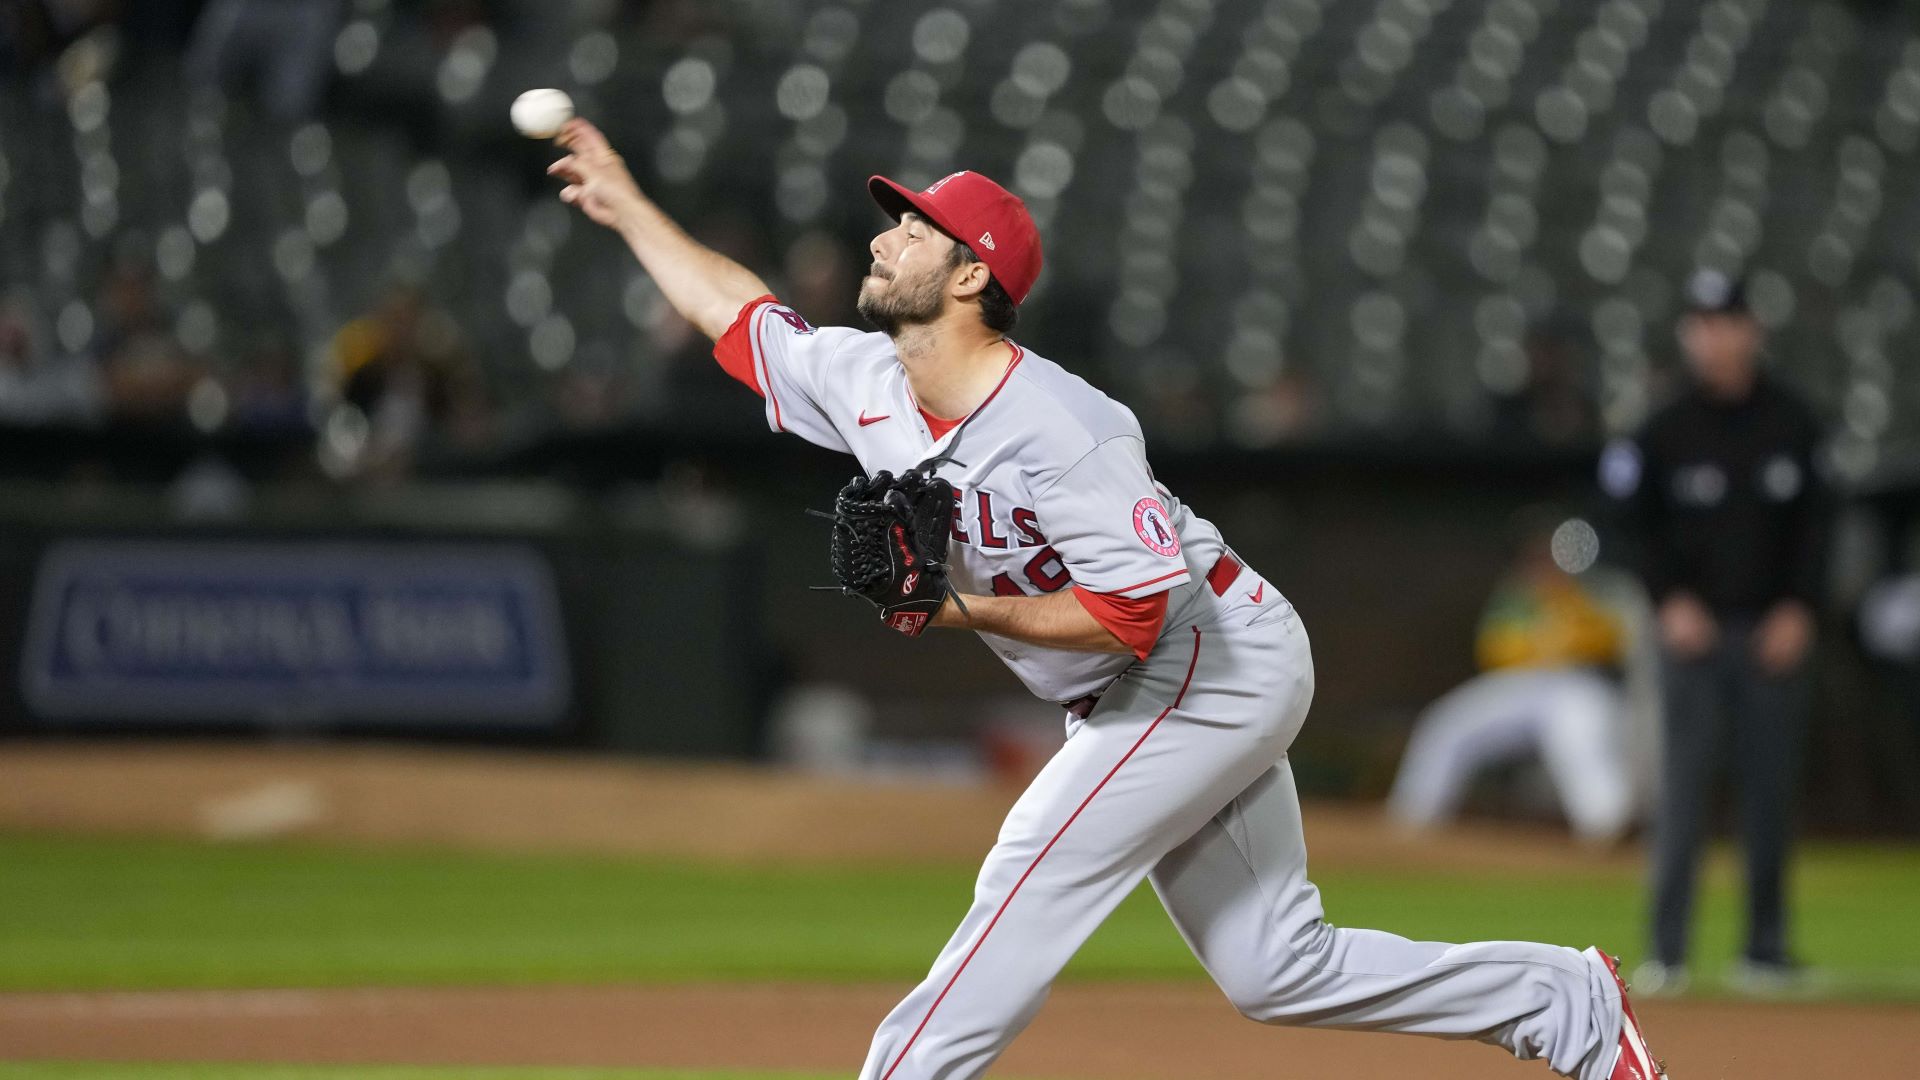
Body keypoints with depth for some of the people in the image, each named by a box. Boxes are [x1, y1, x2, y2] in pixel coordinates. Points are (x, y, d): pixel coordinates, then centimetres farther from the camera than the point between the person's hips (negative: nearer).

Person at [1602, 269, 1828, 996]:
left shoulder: (1791, 424, 4)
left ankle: (1766, 948, 12)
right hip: (1694, 629, -1)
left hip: (1773, 631, 1)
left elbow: (1812, 522, 6)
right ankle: (1666, 952, -6)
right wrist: (1670, 602, -8)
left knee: (1771, 791, 4)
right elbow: (1644, 527, 5)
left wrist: (1798, 609, -4)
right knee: (1683, 788, -6)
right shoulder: (1668, 431, 1)